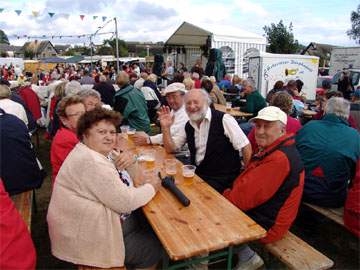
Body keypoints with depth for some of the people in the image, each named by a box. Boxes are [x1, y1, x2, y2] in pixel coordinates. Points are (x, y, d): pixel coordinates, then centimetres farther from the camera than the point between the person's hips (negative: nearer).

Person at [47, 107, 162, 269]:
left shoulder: (102, 152, 4)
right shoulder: (90, 161, -26)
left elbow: (130, 177, 11)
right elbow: (126, 202, -27)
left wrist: (129, 160, -11)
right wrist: (152, 187, -11)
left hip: (99, 223, 9)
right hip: (90, 240, -9)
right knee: (155, 247, 3)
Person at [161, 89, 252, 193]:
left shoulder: (223, 119, -12)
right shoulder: (188, 126, 7)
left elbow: (245, 147, -12)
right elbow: (170, 148, 10)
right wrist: (166, 127, -5)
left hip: (222, 179, -5)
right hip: (198, 174, 6)